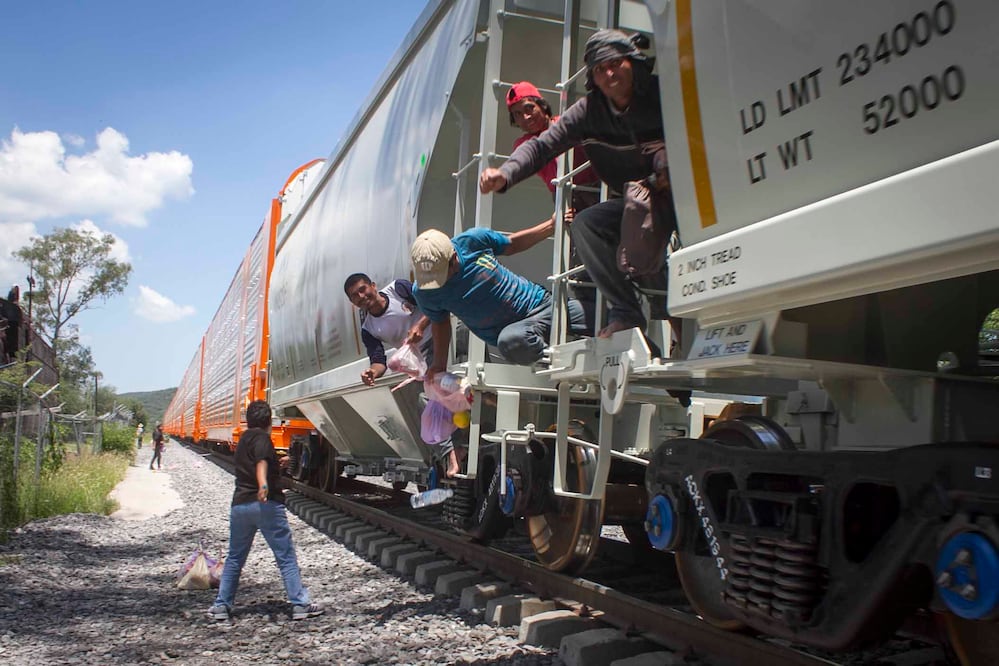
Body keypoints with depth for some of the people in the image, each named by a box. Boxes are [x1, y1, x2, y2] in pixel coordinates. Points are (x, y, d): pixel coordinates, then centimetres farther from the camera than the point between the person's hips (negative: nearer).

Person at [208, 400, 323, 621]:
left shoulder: (241, 441, 19)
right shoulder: (261, 437, -5)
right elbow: (261, 462, -26)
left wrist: (277, 464, 51)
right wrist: (263, 485, -43)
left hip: (239, 504, 7)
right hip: (266, 504, -7)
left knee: (234, 558, 18)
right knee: (286, 557, -1)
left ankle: (221, 605, 18)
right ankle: (299, 604, -2)